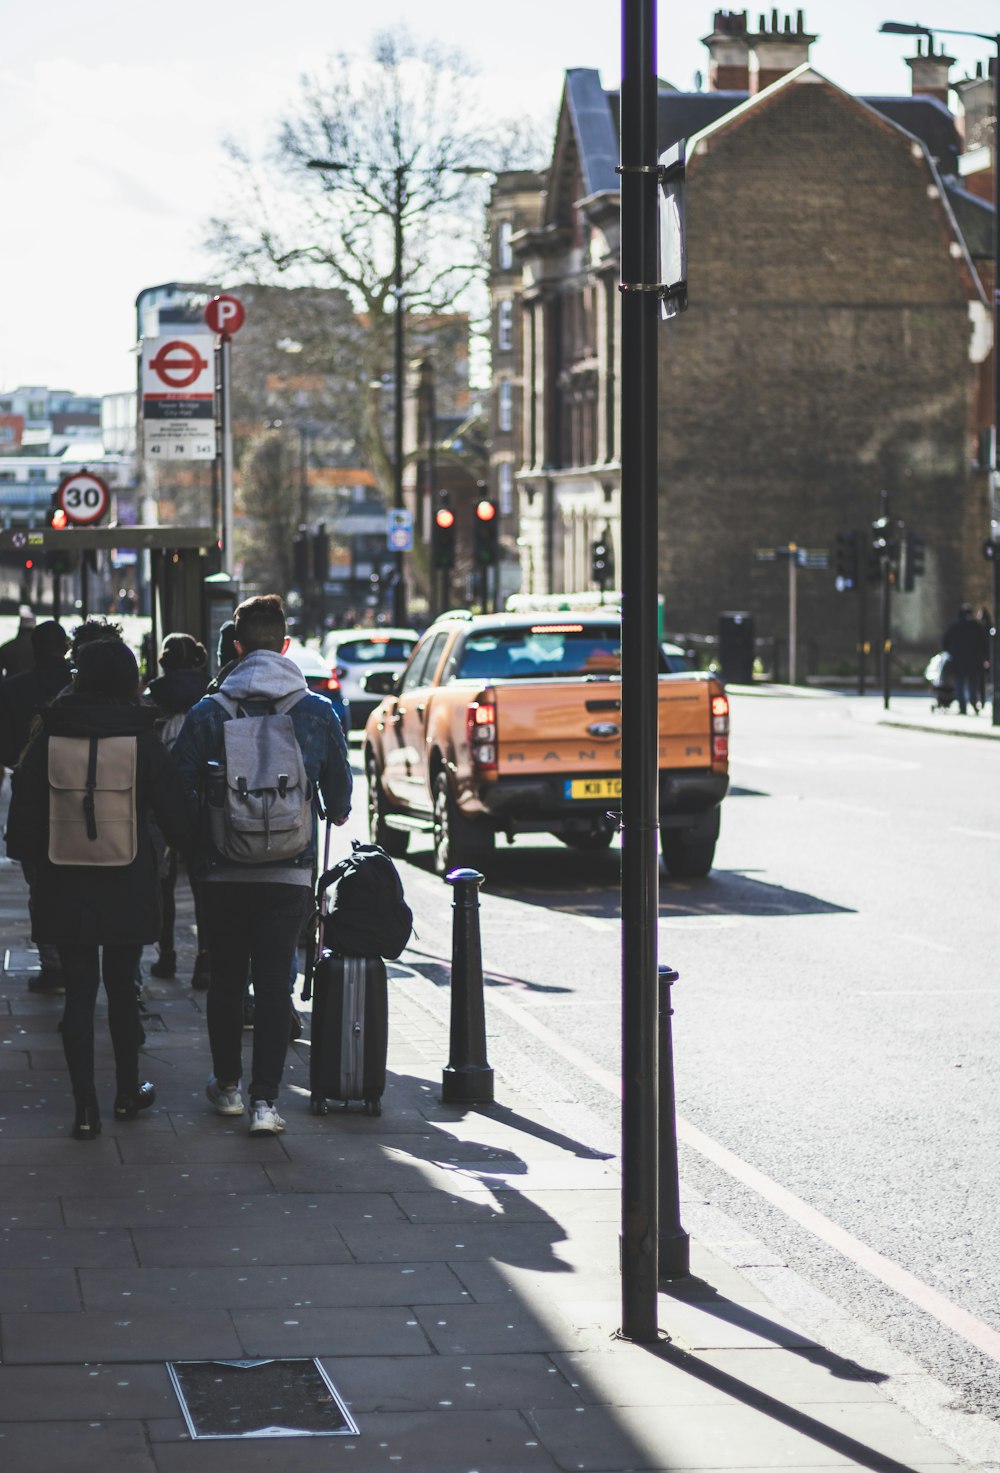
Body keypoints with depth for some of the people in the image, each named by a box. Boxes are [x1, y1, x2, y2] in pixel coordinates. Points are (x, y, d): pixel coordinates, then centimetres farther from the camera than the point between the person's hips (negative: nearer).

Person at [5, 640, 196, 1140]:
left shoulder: (48, 739, -3)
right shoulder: (144, 741, -6)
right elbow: (180, 823, -5)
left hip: (64, 889, 0)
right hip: (128, 891, 0)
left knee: (79, 992, 4)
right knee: (121, 987, 16)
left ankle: (86, 1109, 0)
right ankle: (127, 1093, 25)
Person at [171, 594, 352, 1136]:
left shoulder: (208, 713, -5)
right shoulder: (317, 712, -2)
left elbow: (178, 790, -3)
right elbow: (339, 791, 8)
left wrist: (190, 845, 16)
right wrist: (335, 815, 32)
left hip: (222, 869, 0)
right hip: (290, 870, 0)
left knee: (226, 979, 15)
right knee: (274, 984, 0)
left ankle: (228, 1085, 25)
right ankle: (265, 1099, -7)